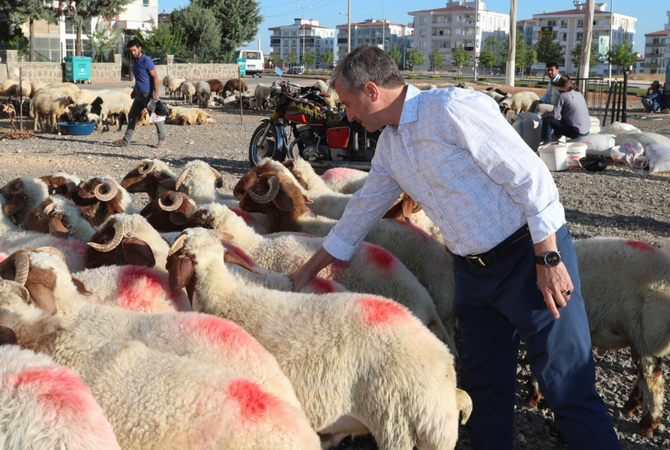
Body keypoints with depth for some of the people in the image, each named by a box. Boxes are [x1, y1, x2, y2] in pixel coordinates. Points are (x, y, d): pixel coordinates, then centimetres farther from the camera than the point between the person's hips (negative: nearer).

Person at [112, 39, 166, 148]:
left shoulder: (146, 60, -13)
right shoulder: (134, 61, 13)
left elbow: (154, 77, -16)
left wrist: (156, 93, -23)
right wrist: (134, 90, 27)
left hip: (148, 94, -9)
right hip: (139, 94, 9)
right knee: (131, 116, 10)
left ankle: (162, 140, 7)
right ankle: (126, 140, 16)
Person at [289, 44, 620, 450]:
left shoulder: (453, 109, -18)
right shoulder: (390, 146, 9)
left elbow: (530, 177, -18)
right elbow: (364, 208, 22)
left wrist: (548, 260, -19)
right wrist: (312, 267, 28)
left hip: (530, 254, -8)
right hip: (473, 269, 8)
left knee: (570, 392, -5)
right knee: (486, 386, 16)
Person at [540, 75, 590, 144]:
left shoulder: (563, 96, -9)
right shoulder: (579, 95, 12)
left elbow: (554, 115, -13)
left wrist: (546, 115, 10)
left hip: (576, 132, -8)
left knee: (547, 120, -3)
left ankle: (546, 143, -2)